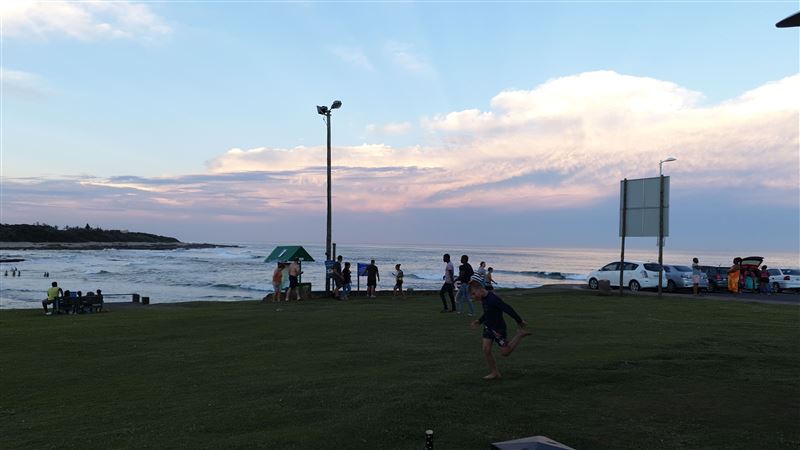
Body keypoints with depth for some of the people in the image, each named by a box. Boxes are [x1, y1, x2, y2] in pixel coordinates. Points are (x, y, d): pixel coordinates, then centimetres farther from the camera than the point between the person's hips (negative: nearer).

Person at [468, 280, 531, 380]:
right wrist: (479, 321, 6)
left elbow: (508, 309, -26)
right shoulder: (483, 299, 1)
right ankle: (494, 373, 9)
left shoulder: (493, 299, -29)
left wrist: (520, 321, -20)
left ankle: (520, 334, 17)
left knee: (505, 352, 3)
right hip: (488, 327, 8)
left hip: (498, 329, -8)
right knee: (486, 349, -3)